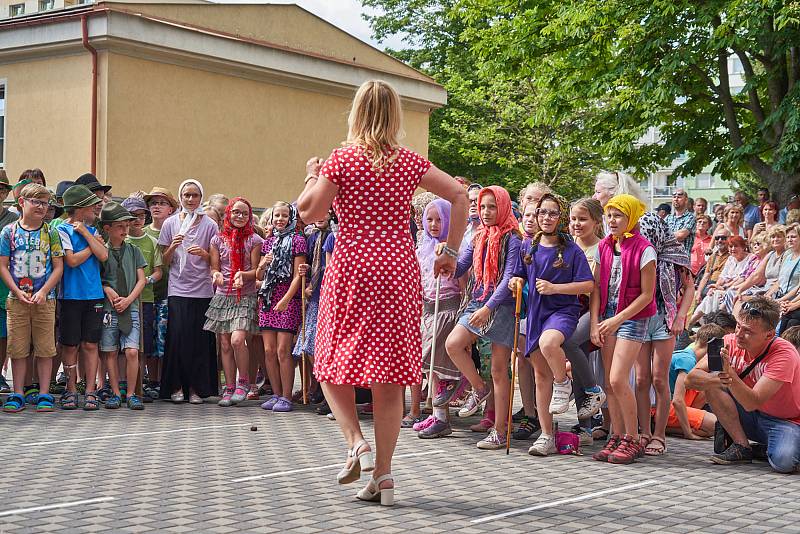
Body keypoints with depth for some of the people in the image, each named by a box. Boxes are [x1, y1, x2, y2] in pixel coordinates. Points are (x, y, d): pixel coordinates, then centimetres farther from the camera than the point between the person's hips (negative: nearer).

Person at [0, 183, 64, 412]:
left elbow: (58, 267, 1)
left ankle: (44, 394, 9)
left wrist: (43, 292, -10)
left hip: (45, 299, 0)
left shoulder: (50, 233, 3)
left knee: (45, 349, 2)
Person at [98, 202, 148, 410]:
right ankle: (115, 393, 11)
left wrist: (128, 299, -6)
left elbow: (141, 280, 7)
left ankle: (131, 394, 0)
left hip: (131, 307, 1)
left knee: (132, 352, -9)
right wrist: (108, 290, -12)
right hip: (108, 308, -1)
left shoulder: (133, 250, 8)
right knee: (110, 352, 3)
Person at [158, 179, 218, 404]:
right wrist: (173, 247, -9)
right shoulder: (170, 223, 9)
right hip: (178, 289, 0)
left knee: (200, 339, -2)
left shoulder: (209, 225, 7)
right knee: (178, 336, -7)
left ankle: (197, 388, 6)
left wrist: (203, 254, -10)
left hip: (202, 290, 0)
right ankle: (176, 387, 3)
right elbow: (165, 261, 10)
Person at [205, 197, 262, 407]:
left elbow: (256, 270, 0)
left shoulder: (254, 240, 1)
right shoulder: (218, 240, 8)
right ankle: (229, 388, 11)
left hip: (245, 297, -3)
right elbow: (214, 267, 10)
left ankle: (243, 382, 0)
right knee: (224, 344, 3)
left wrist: (242, 275, -20)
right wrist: (217, 275, -13)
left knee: (237, 340, -19)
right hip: (222, 296, 3)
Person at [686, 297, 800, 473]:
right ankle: (742, 447, -9)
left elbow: (752, 403, -32)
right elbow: (692, 378, -16)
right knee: (712, 382, -17)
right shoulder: (732, 343, -11)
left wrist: (729, 373, -45)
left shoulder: (784, 354, -25)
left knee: (783, 461, -36)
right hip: (754, 418, 5)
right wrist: (718, 379, -36)